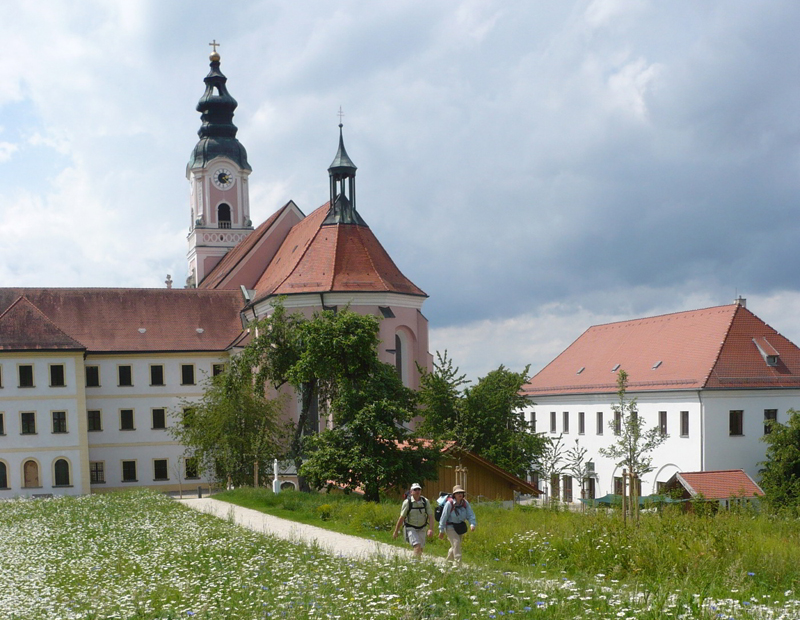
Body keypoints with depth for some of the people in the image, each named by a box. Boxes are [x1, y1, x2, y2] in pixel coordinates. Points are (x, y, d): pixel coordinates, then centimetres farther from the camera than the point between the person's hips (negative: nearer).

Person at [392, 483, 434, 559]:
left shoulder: (425, 502, -3)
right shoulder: (407, 502, -11)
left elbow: (430, 516, -4)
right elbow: (401, 518, -7)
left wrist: (431, 529, -19)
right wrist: (396, 532, -3)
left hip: (422, 529, 4)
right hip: (410, 528, -4)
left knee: (420, 549, 5)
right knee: (417, 546, -21)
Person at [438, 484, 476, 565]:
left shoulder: (465, 503, -4)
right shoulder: (449, 503, -18)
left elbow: (470, 515, -7)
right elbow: (444, 517, -13)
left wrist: (472, 524, -27)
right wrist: (441, 530, -10)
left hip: (460, 527, 6)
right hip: (450, 526, -6)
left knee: (455, 546, 15)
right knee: (456, 543, -19)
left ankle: (449, 561, 36)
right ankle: (458, 563, -19)